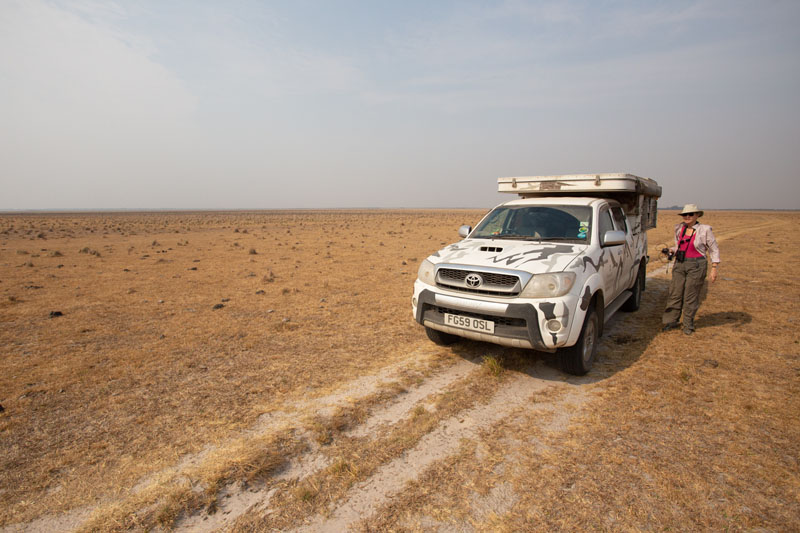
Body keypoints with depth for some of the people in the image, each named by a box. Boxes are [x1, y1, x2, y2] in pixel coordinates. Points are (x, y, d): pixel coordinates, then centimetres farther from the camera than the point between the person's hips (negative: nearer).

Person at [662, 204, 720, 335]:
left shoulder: (705, 230, -6)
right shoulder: (679, 228, 7)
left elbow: (714, 250, -1)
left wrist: (714, 268, -7)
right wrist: (671, 250, 0)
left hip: (696, 266, -4)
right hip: (680, 264, 4)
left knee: (691, 297, 1)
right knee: (675, 293, 5)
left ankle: (688, 325, 15)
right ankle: (672, 321, 16)